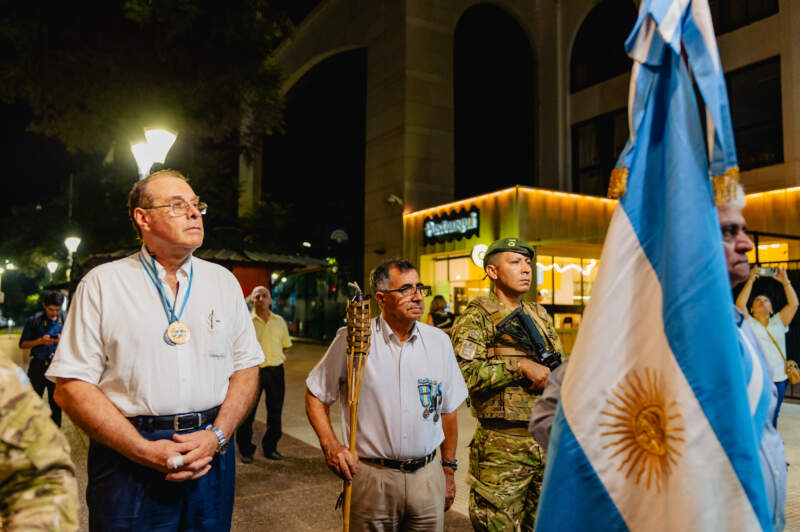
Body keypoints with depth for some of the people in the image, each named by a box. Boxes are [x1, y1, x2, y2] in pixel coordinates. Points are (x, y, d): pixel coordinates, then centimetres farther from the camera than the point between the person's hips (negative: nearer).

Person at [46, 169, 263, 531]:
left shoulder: (224, 281, 6)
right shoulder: (102, 283, -2)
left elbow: (247, 369, 6)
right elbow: (71, 386, -6)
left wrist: (217, 436, -9)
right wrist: (145, 451, -15)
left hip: (211, 452, 3)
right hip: (128, 458, -2)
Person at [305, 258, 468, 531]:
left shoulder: (439, 341, 3)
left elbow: (448, 411, 10)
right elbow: (315, 394, 2)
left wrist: (448, 469, 12)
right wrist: (329, 444, -10)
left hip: (427, 478, 3)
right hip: (370, 477, -3)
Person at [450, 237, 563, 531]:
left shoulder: (539, 314, 13)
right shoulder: (476, 317, -8)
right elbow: (463, 374, -21)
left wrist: (548, 374, -2)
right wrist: (520, 366, -20)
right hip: (501, 446, -6)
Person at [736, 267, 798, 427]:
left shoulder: (778, 323, 12)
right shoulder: (749, 324, 3)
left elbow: (793, 304, 1)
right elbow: (740, 304, -12)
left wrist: (785, 282, -8)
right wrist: (750, 280, -13)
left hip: (779, 380, 3)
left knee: (772, 419, 12)